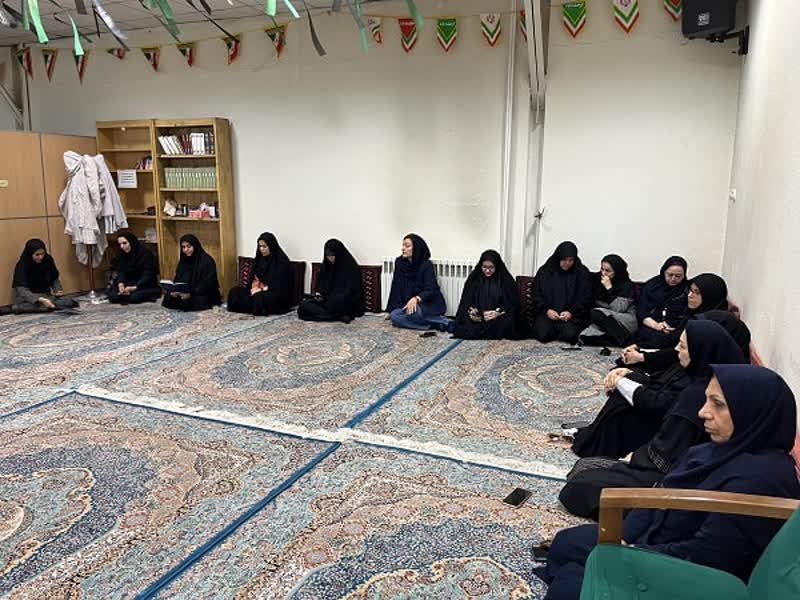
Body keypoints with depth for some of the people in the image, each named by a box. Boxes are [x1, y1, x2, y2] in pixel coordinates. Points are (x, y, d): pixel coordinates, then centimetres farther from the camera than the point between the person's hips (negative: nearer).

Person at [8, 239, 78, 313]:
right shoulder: (22, 266, -15)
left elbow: (54, 278, 11)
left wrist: (58, 290, -10)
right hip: (29, 297, -4)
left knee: (68, 301, -22)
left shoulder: (48, 260, -4)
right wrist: (40, 299, -38)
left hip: (46, 295, 4)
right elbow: (21, 290, -23)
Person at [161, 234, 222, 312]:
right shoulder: (183, 261, 13)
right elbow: (177, 280, 11)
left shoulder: (206, 260, -9)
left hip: (203, 295, -6)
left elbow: (208, 283, -16)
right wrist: (174, 291, -11)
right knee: (169, 299, -18)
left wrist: (191, 293, -26)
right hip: (184, 294, 6)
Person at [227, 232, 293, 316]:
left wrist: (262, 289, -19)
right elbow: (253, 276, 13)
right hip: (258, 289, 8)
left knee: (259, 297, -38)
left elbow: (279, 283, -16)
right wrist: (254, 288, -7)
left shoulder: (281, 261, -10)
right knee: (235, 291, -12)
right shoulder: (259, 259, 12)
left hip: (277, 294, -8)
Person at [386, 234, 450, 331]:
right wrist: (390, 310, 5)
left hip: (430, 304, -6)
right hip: (408, 303, 6)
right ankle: (433, 323, -18)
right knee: (395, 316, -23)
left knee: (413, 312, -37)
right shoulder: (399, 263, 2)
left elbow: (430, 291, -20)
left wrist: (416, 299, -39)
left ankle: (443, 322, -19)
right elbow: (396, 287, 5)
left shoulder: (426, 265, -12)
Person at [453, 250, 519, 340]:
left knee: (506, 322, -36)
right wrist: (471, 311, -14)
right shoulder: (474, 278, 7)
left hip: (498, 317, -1)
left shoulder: (506, 280, 0)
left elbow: (513, 304, 0)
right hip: (477, 317, 1)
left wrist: (498, 312, -18)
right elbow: (466, 301, 9)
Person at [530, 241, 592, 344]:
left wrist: (571, 312, -13)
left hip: (572, 314, -1)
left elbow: (586, 298, 2)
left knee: (569, 334, -28)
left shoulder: (583, 273, 3)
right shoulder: (544, 271, 5)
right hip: (548, 313, 1)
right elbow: (537, 295, 5)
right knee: (543, 334, -24)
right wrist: (547, 310, -12)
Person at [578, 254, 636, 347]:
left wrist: (609, 288, -22)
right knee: (584, 337, -24)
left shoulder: (626, 285, -10)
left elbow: (618, 309, -20)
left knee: (596, 314, -32)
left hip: (627, 321, -4)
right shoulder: (597, 278, 3)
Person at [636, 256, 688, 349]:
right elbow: (641, 312, 8)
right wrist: (655, 325, -11)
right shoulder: (651, 284, 13)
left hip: (675, 331, -1)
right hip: (649, 327, 1)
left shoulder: (688, 290, 8)